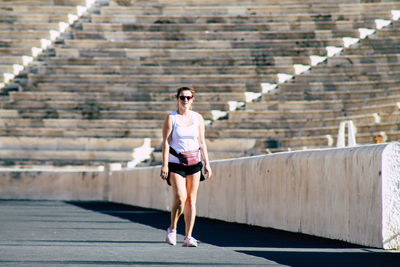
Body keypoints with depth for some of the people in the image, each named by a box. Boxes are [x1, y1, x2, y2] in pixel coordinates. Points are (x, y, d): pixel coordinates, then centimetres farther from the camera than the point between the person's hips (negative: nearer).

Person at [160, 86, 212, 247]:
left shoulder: (198, 118, 8)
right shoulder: (171, 118, -1)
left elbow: (202, 143, 11)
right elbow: (165, 142, -4)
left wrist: (207, 164, 5)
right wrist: (164, 164, -11)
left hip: (194, 163, 3)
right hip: (175, 163, -3)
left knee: (191, 200, -1)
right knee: (180, 198, -15)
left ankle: (188, 237, 3)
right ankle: (172, 229, 8)